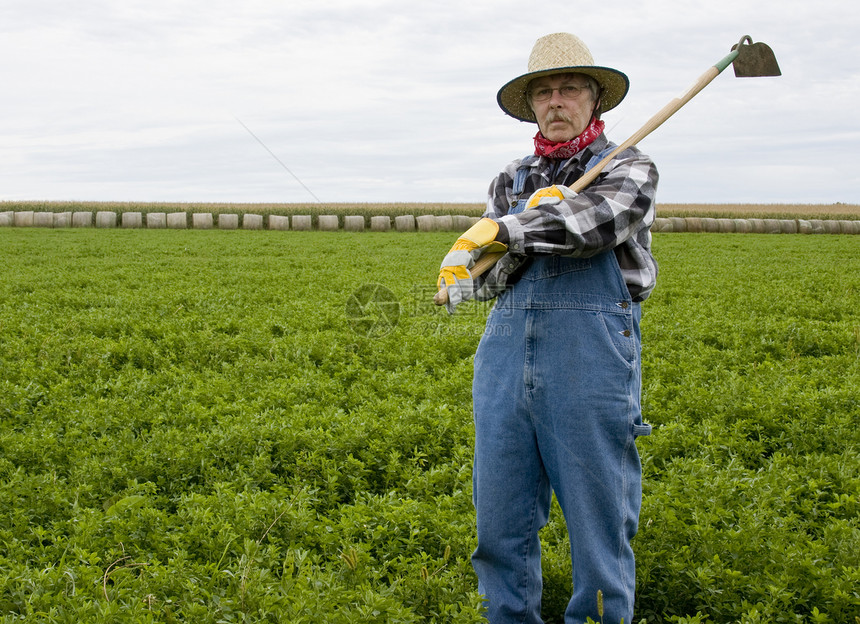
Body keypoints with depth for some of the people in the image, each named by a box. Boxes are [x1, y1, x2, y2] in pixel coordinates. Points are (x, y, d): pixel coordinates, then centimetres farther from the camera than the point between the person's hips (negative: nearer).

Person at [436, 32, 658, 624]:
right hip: (508, 351, 5)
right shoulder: (512, 180, 17)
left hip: (590, 354, -4)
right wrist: (540, 217, -12)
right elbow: (484, 274, 4)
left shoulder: (629, 169, 5)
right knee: (500, 514, 9)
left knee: (598, 518, 0)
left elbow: (594, 223, -17)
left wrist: (502, 231, -10)